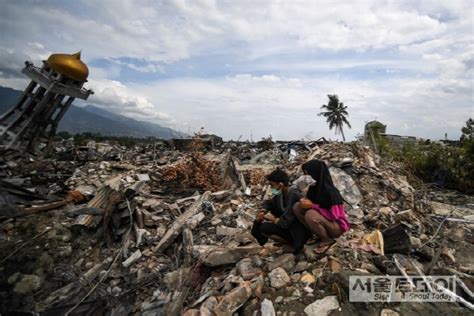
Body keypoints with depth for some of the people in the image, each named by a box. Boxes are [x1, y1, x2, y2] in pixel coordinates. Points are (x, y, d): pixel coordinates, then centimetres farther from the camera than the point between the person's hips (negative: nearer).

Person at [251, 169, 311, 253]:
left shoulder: (293, 196, -30)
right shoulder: (280, 193, -5)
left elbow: (284, 223, -32)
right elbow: (268, 203, 11)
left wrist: (271, 218, -14)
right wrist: (262, 213, -10)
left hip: (300, 231, -8)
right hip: (290, 223, 8)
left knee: (264, 228, -18)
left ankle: (292, 242, -2)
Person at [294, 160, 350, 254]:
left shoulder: (330, 192, -27)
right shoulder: (314, 187, -5)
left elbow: (333, 216, -25)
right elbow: (311, 202, 8)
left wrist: (313, 206, -25)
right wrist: (305, 201, -15)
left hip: (337, 226, -7)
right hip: (323, 219, 7)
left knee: (310, 215, -33)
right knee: (297, 207, -9)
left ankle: (327, 240, -7)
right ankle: (319, 234, 2)